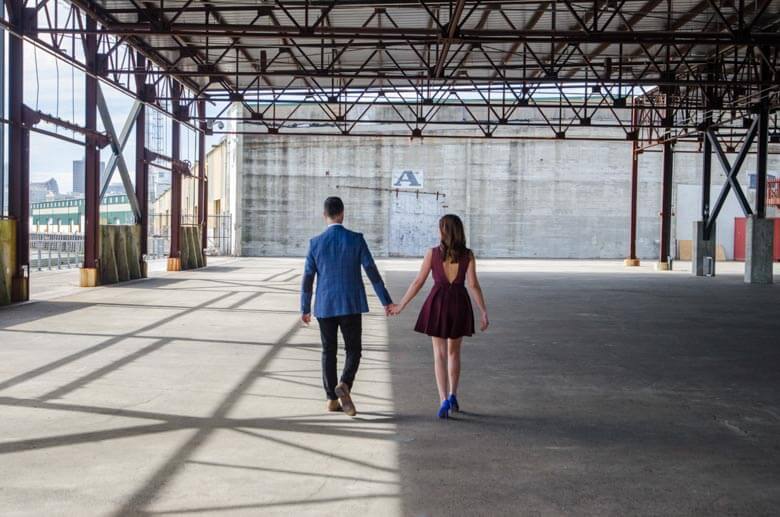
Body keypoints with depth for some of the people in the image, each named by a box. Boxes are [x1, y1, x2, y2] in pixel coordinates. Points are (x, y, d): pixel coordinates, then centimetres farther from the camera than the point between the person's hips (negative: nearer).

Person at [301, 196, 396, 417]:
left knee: (329, 351, 12)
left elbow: (308, 278, 1)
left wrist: (305, 308, 11)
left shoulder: (315, 243, -2)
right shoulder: (356, 239, -6)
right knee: (353, 350, 8)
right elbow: (372, 272, -6)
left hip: (325, 306, 2)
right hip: (350, 305, -2)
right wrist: (386, 301, 0)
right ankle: (344, 385, -16)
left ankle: (332, 399, 13)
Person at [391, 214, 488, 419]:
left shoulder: (433, 253, -5)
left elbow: (418, 282, -4)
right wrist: (484, 312, -6)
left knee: (440, 354, 1)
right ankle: (452, 396, 21)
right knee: (454, 351, 21)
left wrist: (401, 305, 6)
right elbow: (474, 284, -9)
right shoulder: (468, 255, -3)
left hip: (438, 303, -1)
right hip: (460, 304, 1)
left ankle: (444, 401, -13)